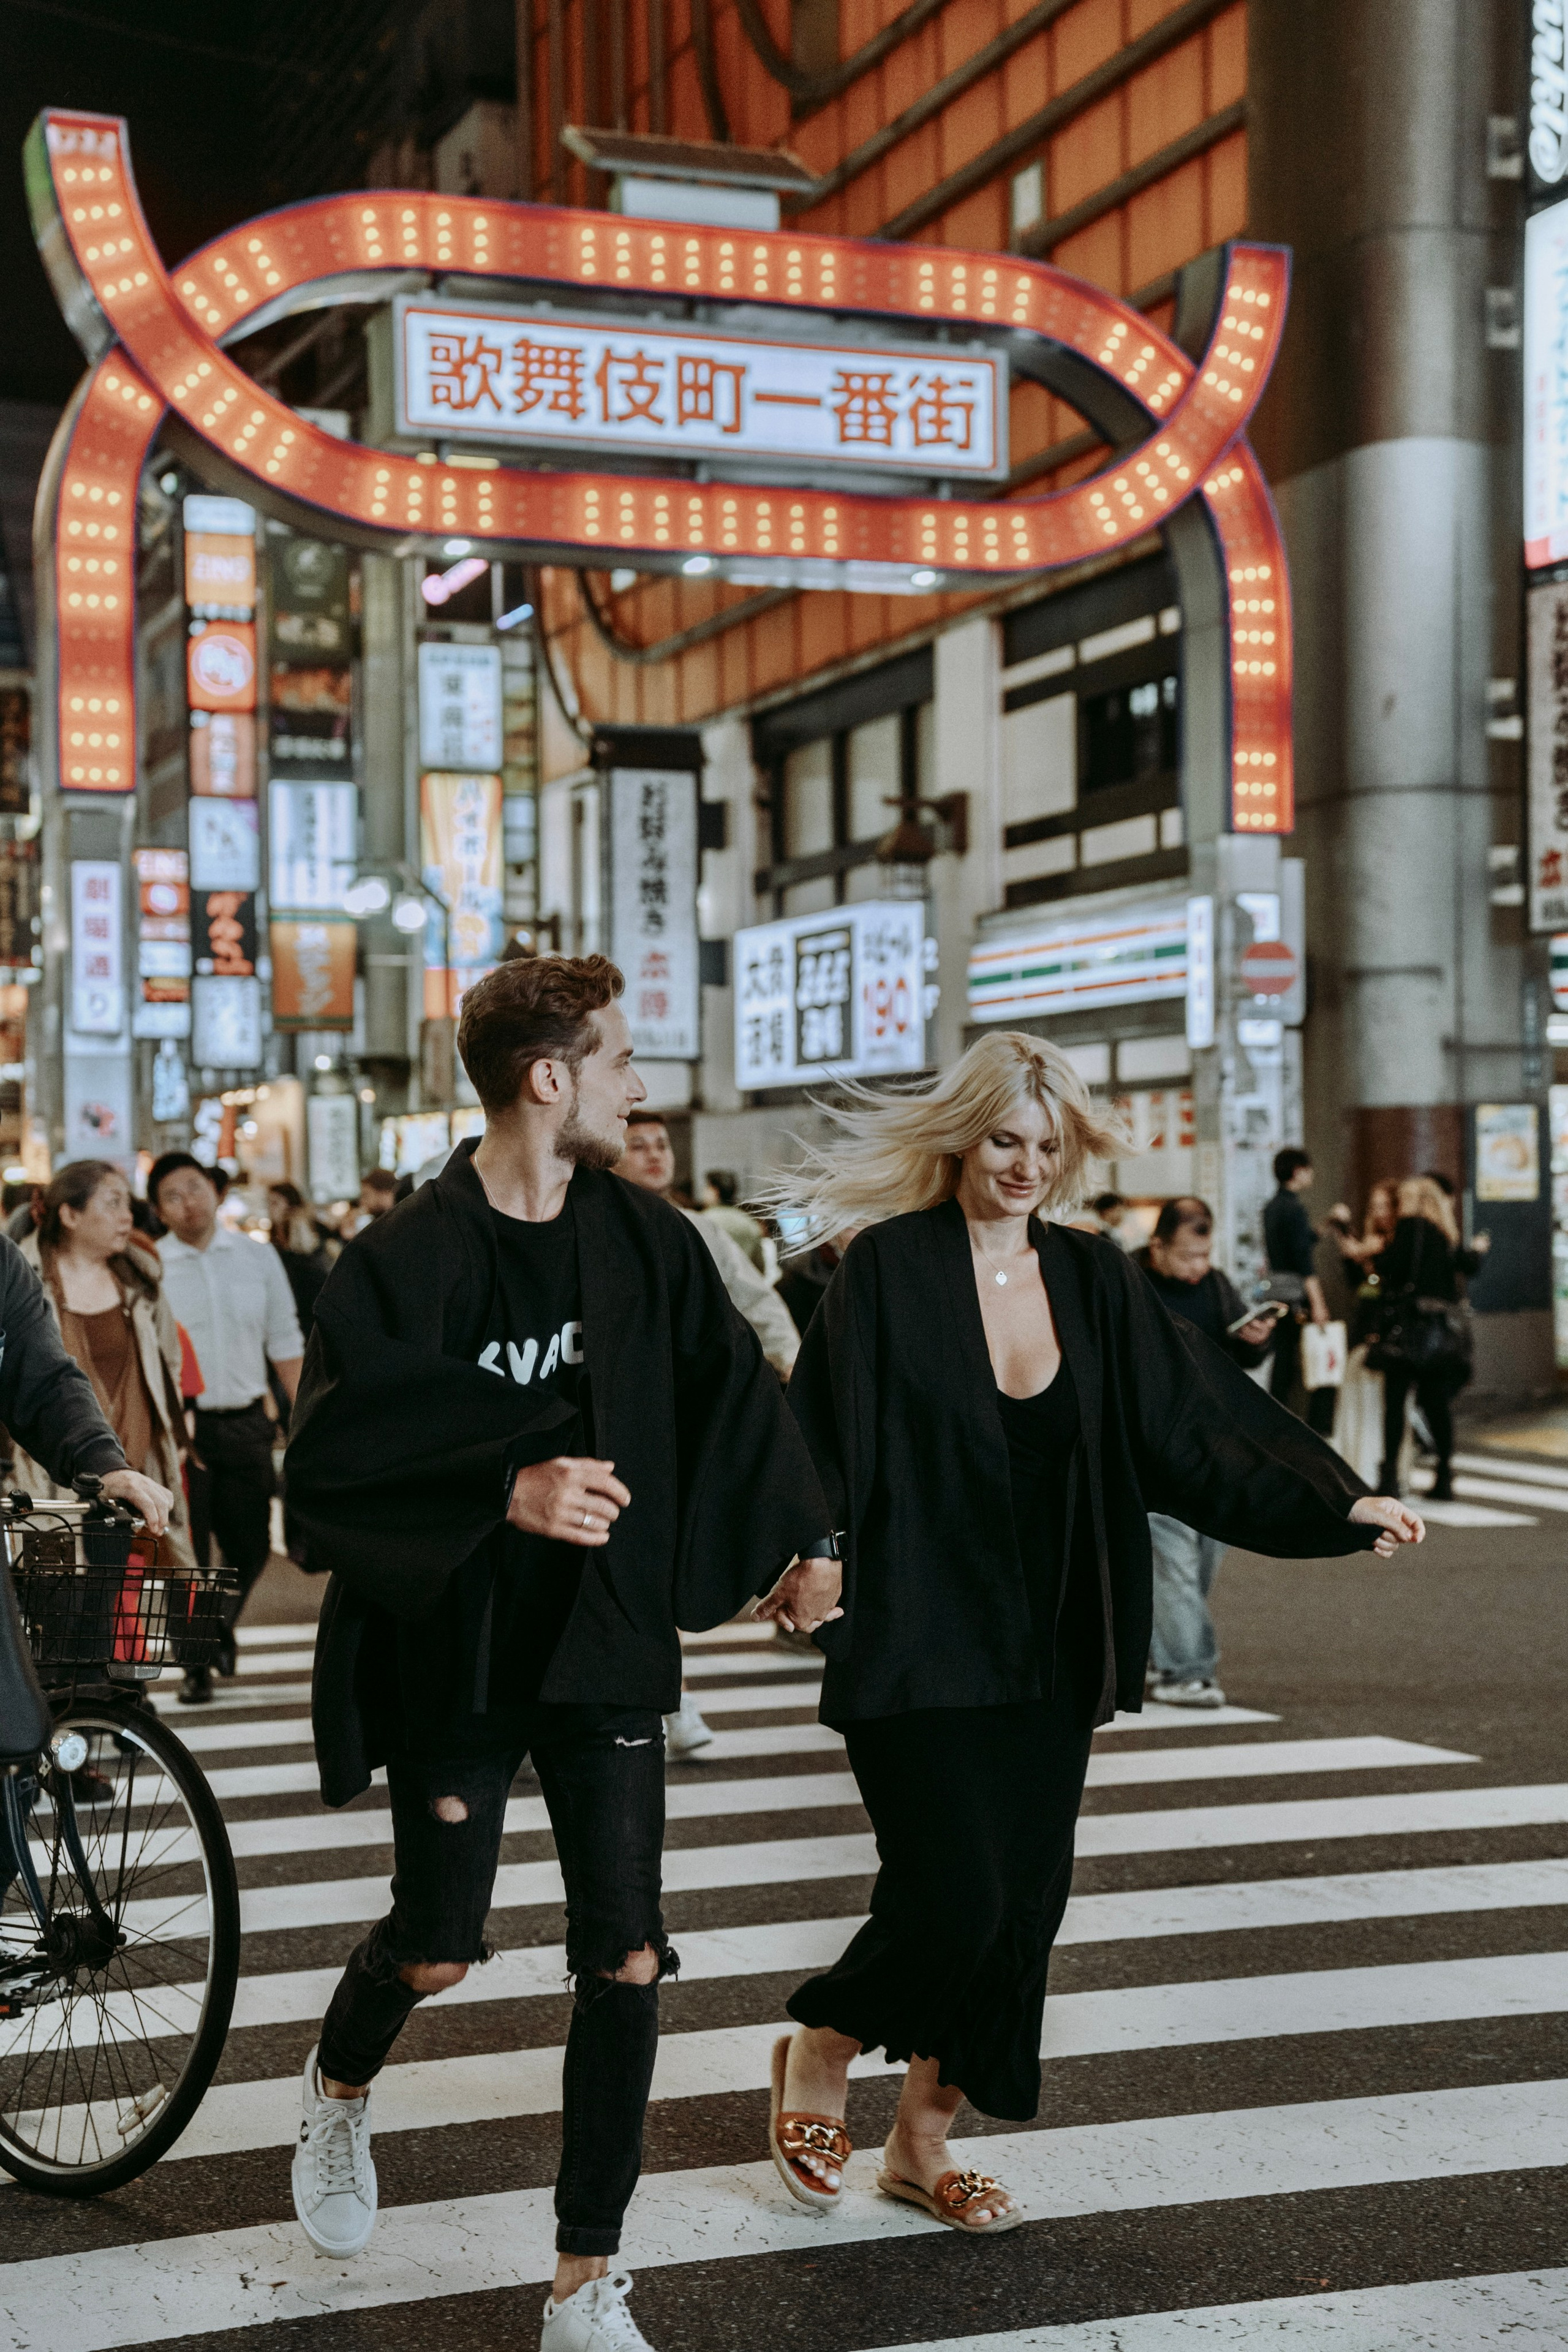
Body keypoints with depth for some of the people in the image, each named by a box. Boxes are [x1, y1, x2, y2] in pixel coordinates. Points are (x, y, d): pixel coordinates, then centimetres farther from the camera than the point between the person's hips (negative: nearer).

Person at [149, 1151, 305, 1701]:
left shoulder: (256, 1257, 5)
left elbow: (285, 1345, 10)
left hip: (246, 1422, 3)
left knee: (251, 1547, 10)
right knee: (189, 1553, 1)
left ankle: (222, 1626, 38)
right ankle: (197, 1665, 16)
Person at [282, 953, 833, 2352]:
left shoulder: (648, 1242, 0)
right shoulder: (405, 1262, -13)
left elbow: (731, 1385, 13)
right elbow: (329, 1460, -17)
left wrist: (798, 1541, 12)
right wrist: (502, 1494, -29)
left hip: (605, 1646, 3)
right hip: (455, 1645, -3)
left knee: (625, 1960, -2)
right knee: (437, 1950, 8)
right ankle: (341, 2093, 44)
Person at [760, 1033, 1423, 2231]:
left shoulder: (1095, 1280, 6)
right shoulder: (890, 1268, -7)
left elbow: (1196, 1412, 3)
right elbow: (821, 1424, -12)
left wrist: (1336, 1502, -6)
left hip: (1045, 1654, 5)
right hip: (918, 1647, -5)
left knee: (1021, 1901, 6)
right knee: (952, 1894, -9)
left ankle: (925, 2142, 24)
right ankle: (819, 2054, 21)